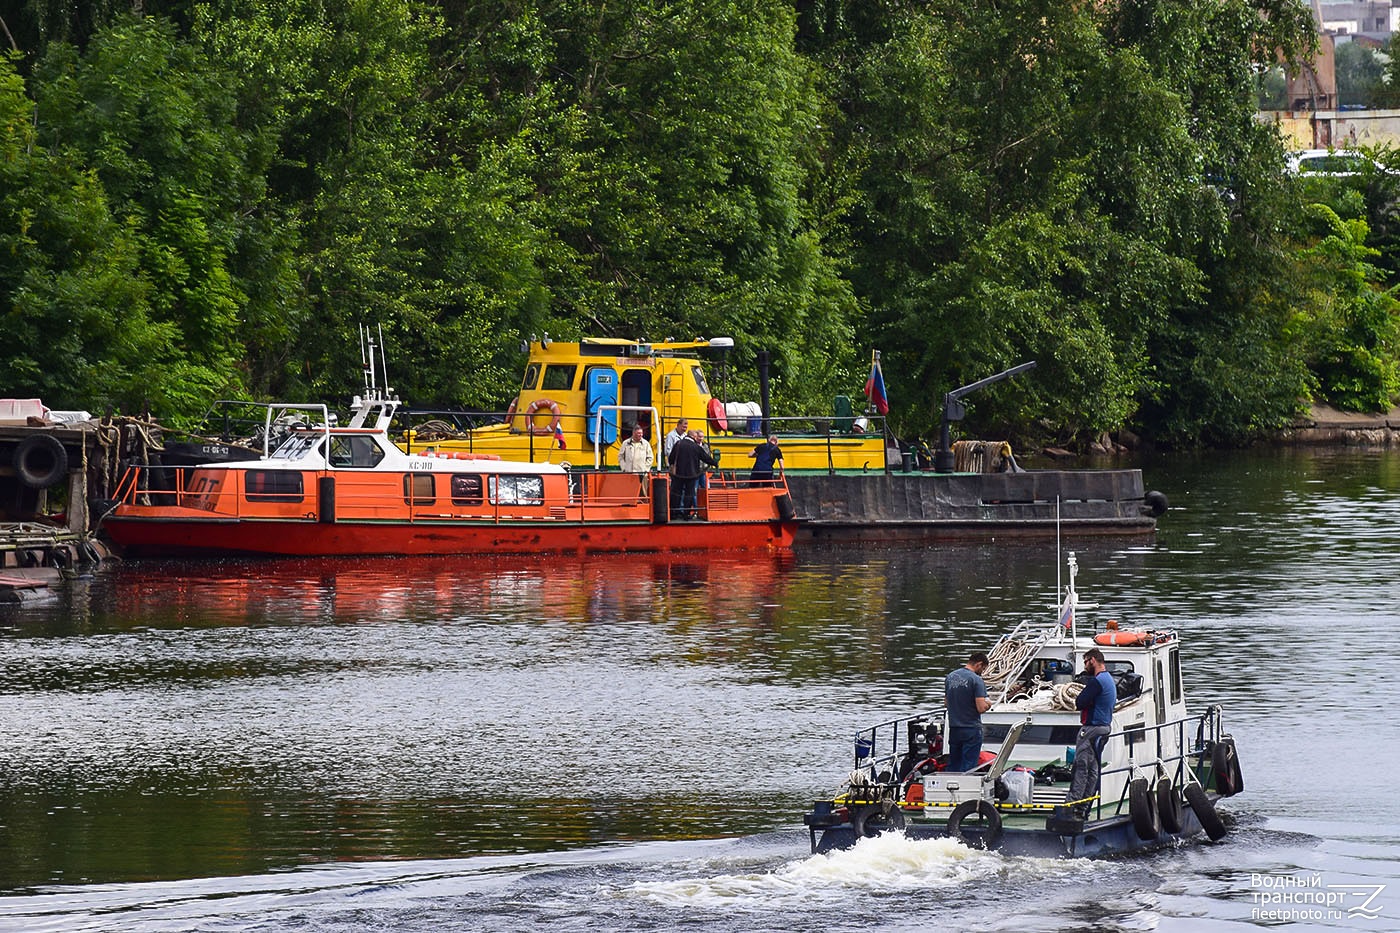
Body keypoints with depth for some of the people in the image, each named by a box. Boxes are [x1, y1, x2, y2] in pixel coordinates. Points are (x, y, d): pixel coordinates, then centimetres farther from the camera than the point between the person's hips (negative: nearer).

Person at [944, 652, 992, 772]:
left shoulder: (950, 677, 8)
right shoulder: (976, 680, -14)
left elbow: (946, 703, 17)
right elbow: (981, 708, -18)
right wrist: (988, 704, 3)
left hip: (953, 729, 6)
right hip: (971, 729, -6)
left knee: (953, 766, 13)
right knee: (968, 767, -2)